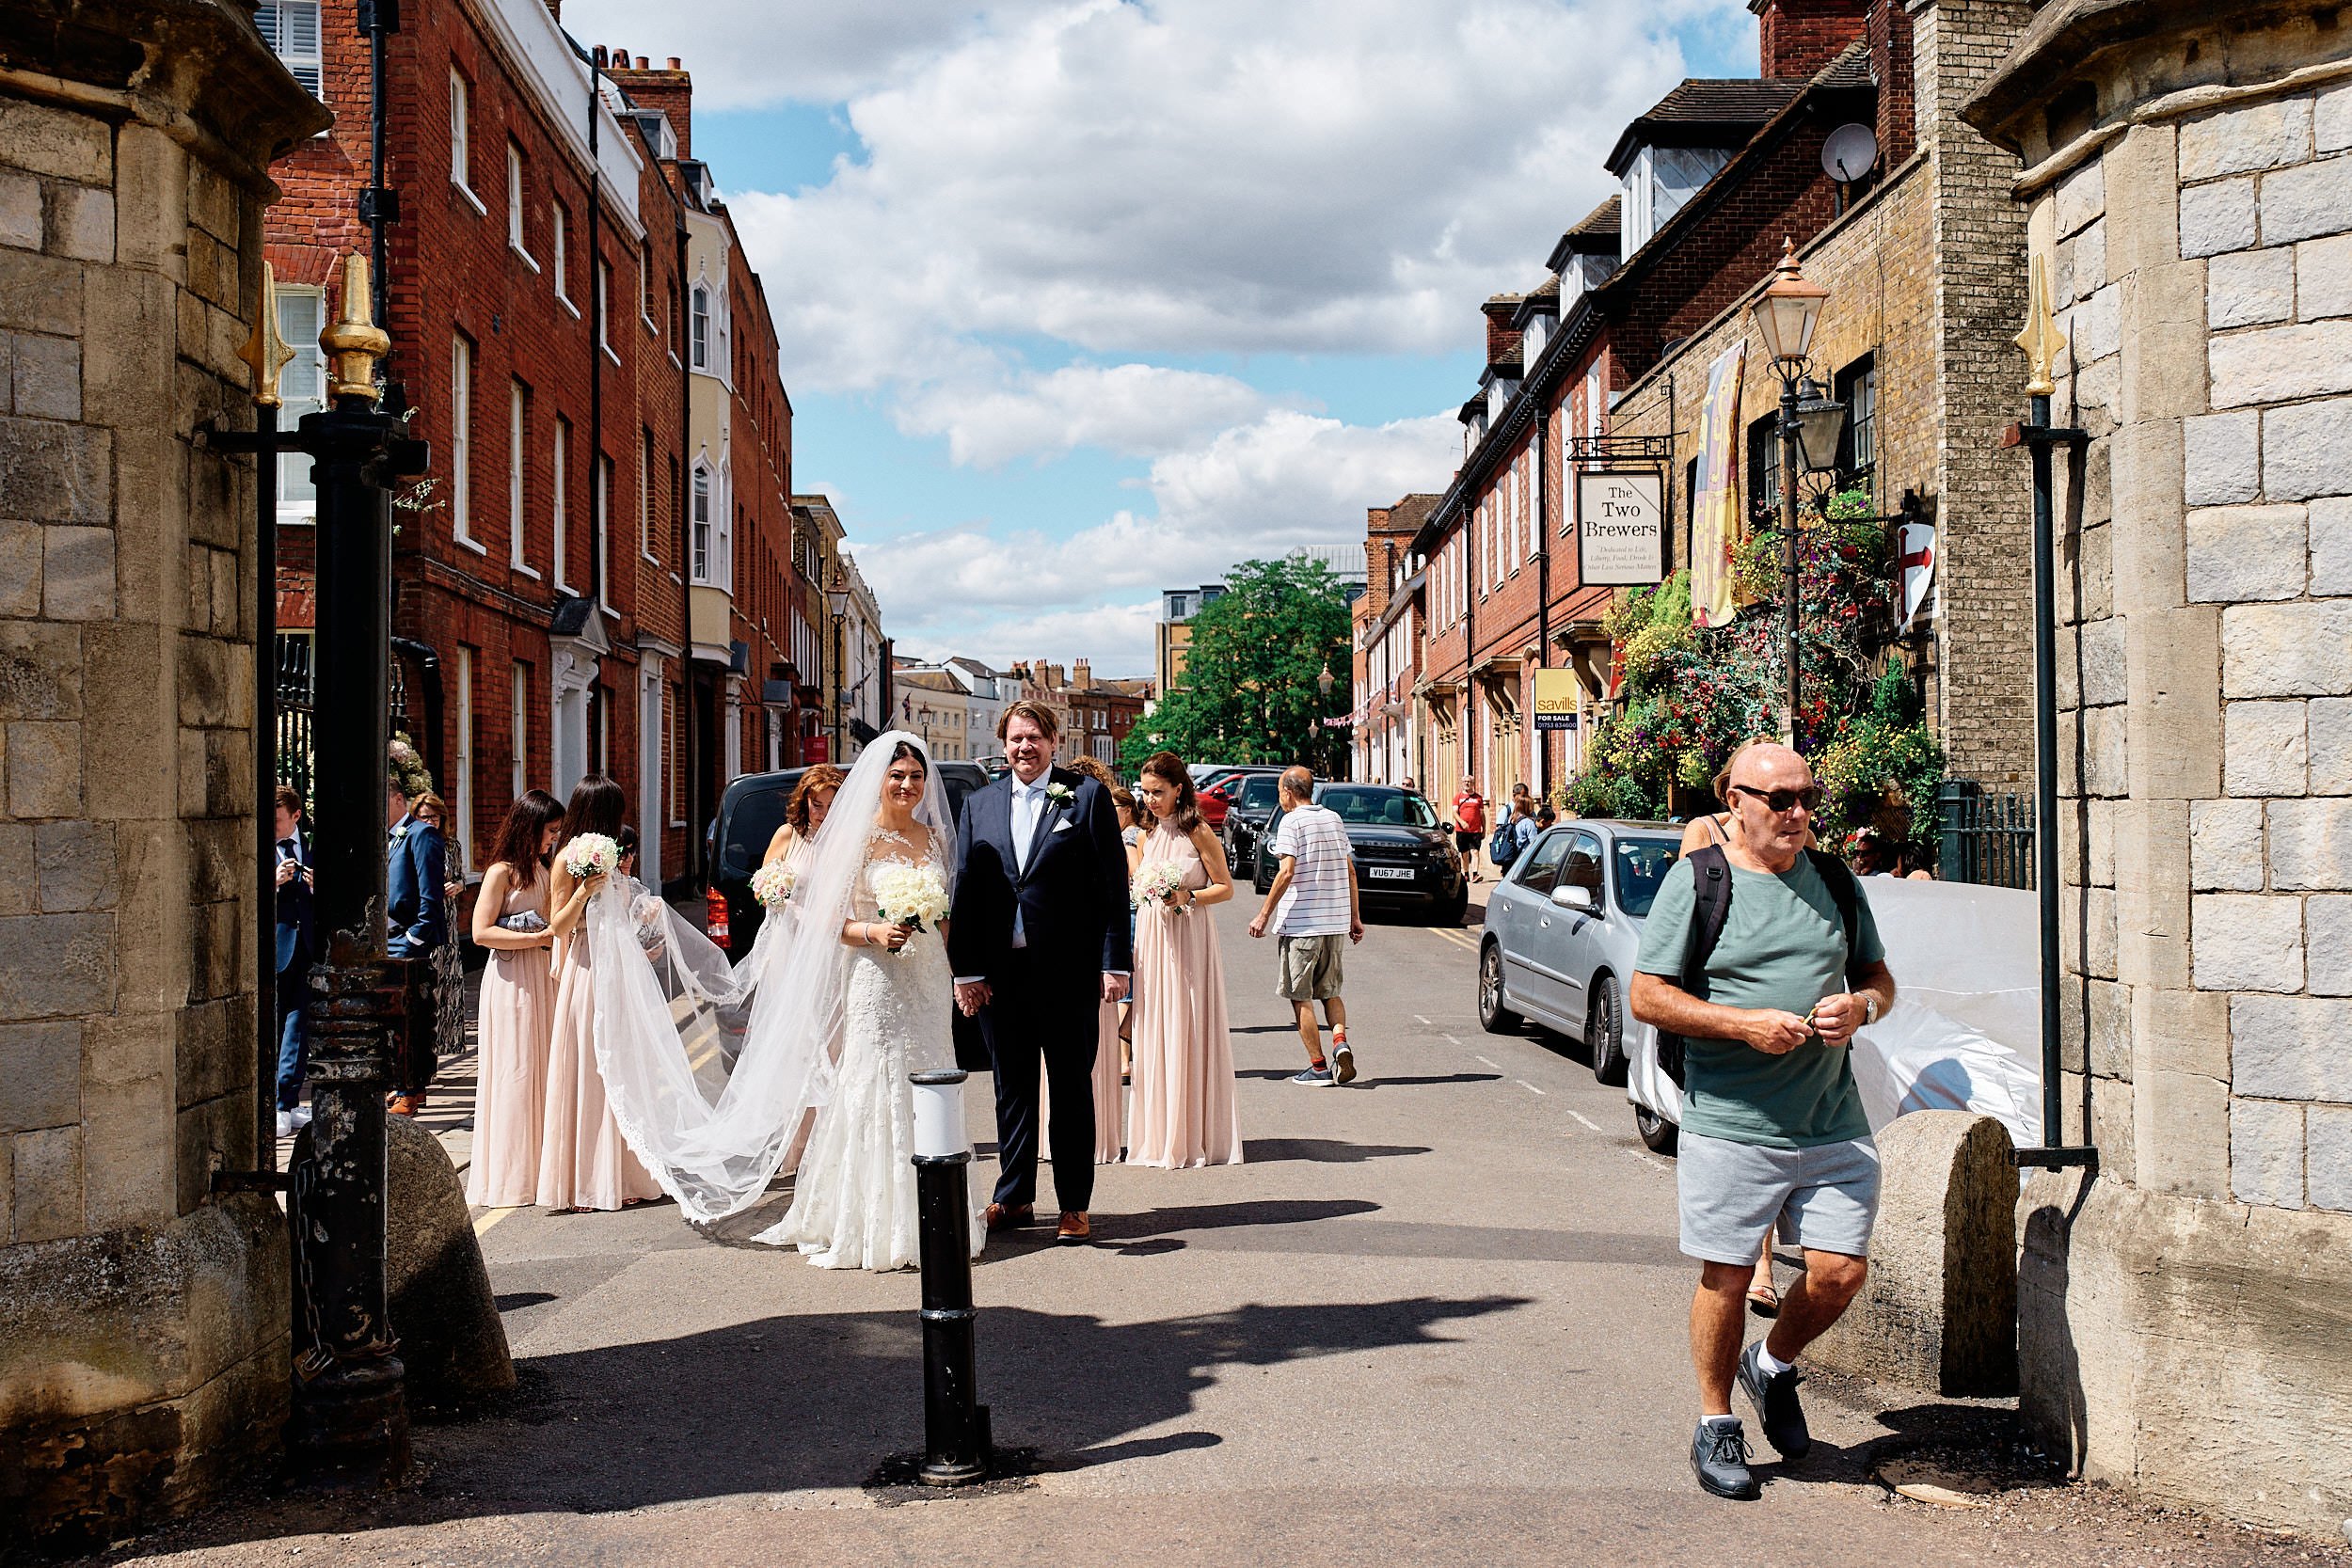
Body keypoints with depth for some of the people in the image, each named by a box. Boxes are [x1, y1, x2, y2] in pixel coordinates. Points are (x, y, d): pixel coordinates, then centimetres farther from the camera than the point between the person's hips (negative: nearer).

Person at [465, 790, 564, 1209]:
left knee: (541, 1069, 7)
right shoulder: (502, 871, -9)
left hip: (540, 977, 8)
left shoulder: (540, 870, 15)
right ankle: (508, 1177, 2)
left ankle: (535, 1168, 13)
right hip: (511, 981, -8)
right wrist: (537, 938, -17)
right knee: (514, 1072, -4)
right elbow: (481, 932, -16)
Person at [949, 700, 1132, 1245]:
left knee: (1072, 1091, 6)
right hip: (1000, 974, 3)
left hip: (1068, 972, -3)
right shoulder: (979, 804, 9)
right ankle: (1014, 1198, 24)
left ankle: (1074, 1206, 15)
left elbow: (1112, 885, -4)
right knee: (1012, 1089, 12)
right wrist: (965, 970, 1)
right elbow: (964, 889, 7)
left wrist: (1114, 963, -9)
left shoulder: (1087, 795, -1)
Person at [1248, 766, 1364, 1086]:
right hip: (1335, 921, 7)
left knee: (1301, 997, 3)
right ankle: (1340, 1042, -7)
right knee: (1329, 991, 18)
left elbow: (1286, 872, -17)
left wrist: (1263, 915, -13)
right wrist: (1355, 917, 18)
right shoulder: (1333, 819, 12)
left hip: (1301, 923, -6)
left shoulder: (1291, 822, -8)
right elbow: (1350, 870, 13)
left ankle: (1319, 1068, 2)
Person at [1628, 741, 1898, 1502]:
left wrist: (1860, 1005, -5)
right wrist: (1744, 1023, -17)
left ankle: (1772, 1365, 31)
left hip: (1834, 1125, 4)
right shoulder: (1697, 881, -4)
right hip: (1730, 1125, -4)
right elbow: (1646, 995, -6)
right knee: (1726, 1277, 3)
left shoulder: (1835, 882, 10)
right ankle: (1715, 1424, 23)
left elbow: (1879, 978, 19)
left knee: (1840, 1272, 1)